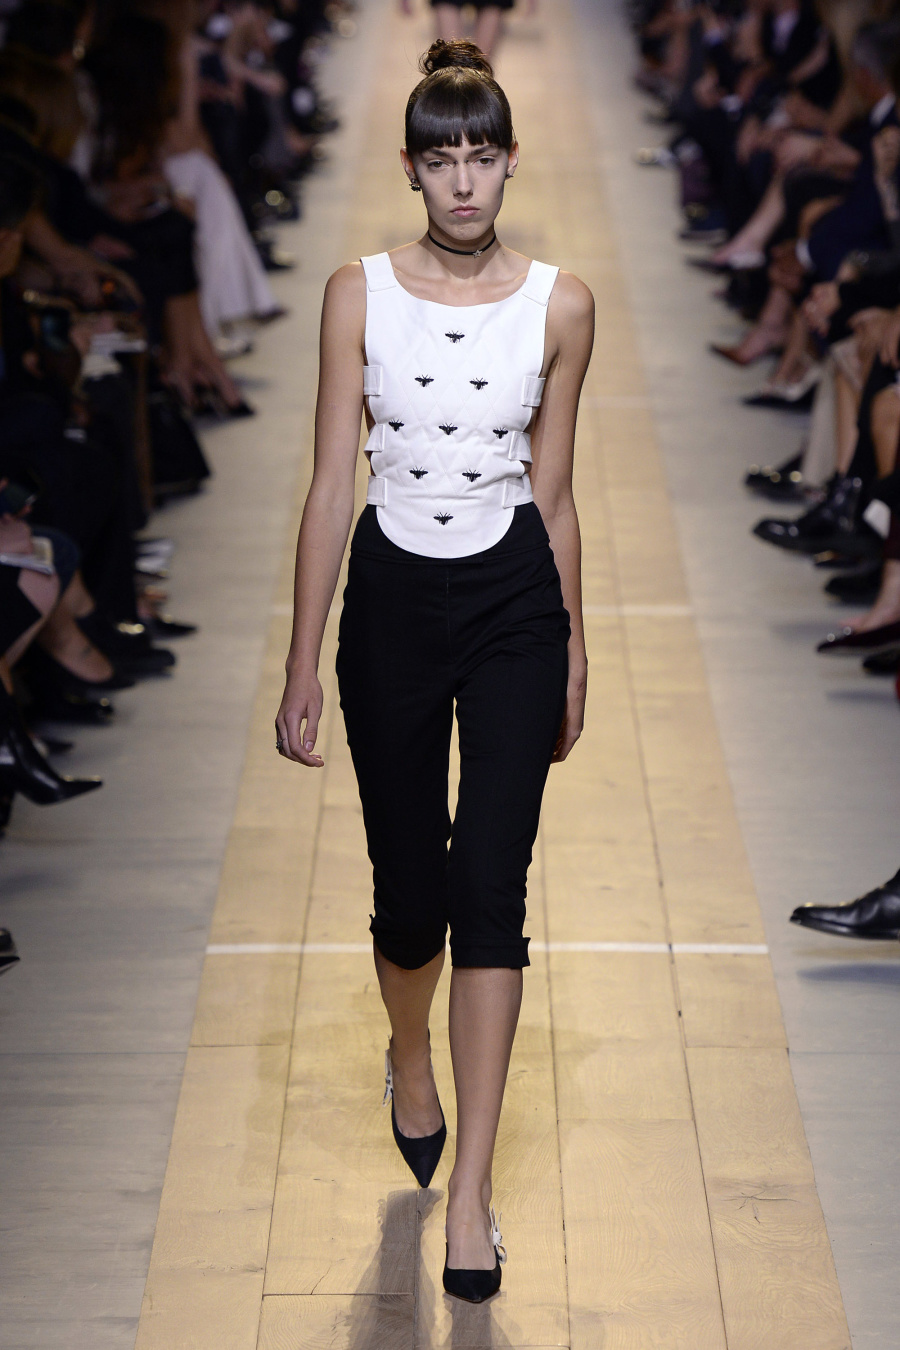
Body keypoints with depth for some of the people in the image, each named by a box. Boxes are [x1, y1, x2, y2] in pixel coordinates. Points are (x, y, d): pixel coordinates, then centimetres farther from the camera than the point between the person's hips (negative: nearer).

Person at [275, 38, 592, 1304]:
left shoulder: (559, 304, -1)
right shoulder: (361, 292, -3)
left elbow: (553, 493, 6)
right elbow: (331, 482, -3)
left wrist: (573, 653, 10)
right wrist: (303, 665, -5)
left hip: (515, 604, 0)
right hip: (392, 597, 0)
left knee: (491, 888, -7)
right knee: (410, 889, 9)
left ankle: (470, 1189, -2)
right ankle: (410, 1059, 43)